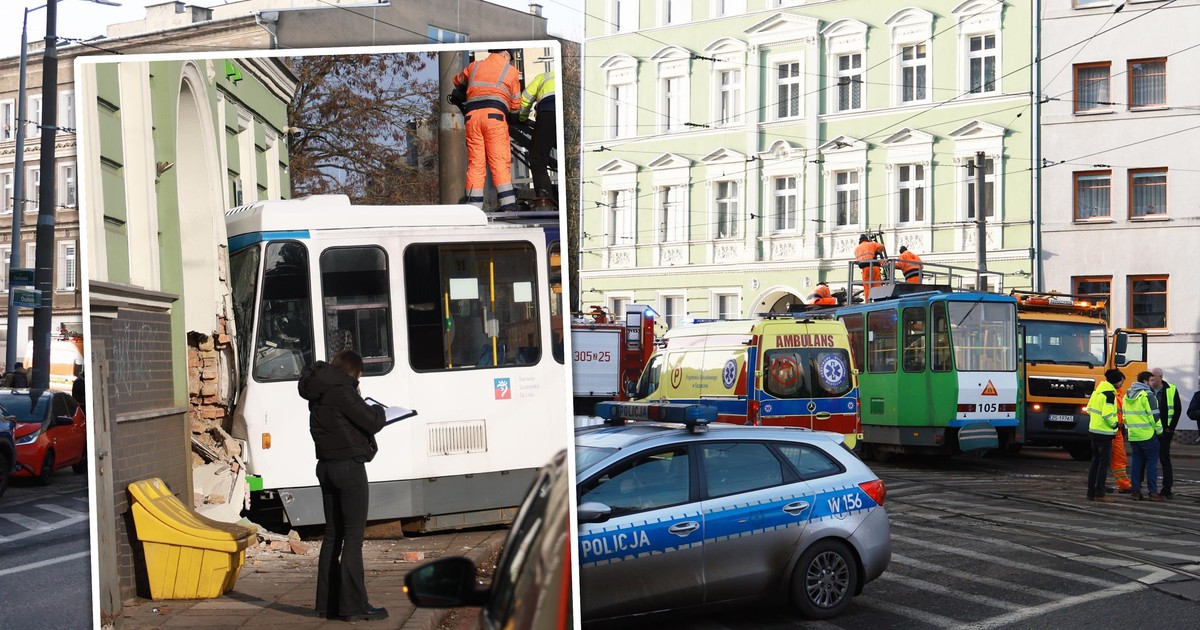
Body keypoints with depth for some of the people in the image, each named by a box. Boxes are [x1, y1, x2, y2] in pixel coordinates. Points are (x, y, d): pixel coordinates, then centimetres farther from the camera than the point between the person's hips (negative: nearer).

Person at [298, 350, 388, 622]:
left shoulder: (318, 390, 12)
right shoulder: (341, 390, -15)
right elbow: (371, 423, -15)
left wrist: (366, 410, 4)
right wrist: (378, 411, 6)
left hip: (327, 466, 9)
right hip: (349, 467, -9)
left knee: (333, 534, 13)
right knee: (353, 536, -5)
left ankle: (327, 603, 17)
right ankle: (354, 606, -4)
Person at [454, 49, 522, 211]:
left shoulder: (474, 66, 24)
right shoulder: (511, 71, 16)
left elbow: (457, 82, 42)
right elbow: (515, 104, 15)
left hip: (472, 115, 3)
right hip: (495, 115, -3)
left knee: (475, 163, 1)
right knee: (500, 161, -7)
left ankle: (474, 207, -4)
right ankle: (508, 204, -14)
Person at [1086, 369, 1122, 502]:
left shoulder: (1097, 391, 11)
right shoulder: (1109, 394, -16)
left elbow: (1089, 409, 17)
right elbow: (1107, 414, -24)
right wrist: (1114, 425, -9)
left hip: (1094, 430, 9)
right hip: (1104, 432, -9)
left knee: (1095, 461, 13)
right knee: (1104, 463, -3)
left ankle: (1091, 492, 15)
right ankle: (1099, 493, -2)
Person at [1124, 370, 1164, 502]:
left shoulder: (1127, 396, 13)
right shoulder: (1147, 395, -12)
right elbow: (1154, 415, -13)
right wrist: (1159, 430, -2)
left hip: (1133, 435, 7)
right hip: (1148, 435, -7)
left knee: (1137, 462, 11)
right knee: (1151, 463, 0)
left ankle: (1136, 491, 9)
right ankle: (1153, 492, 0)